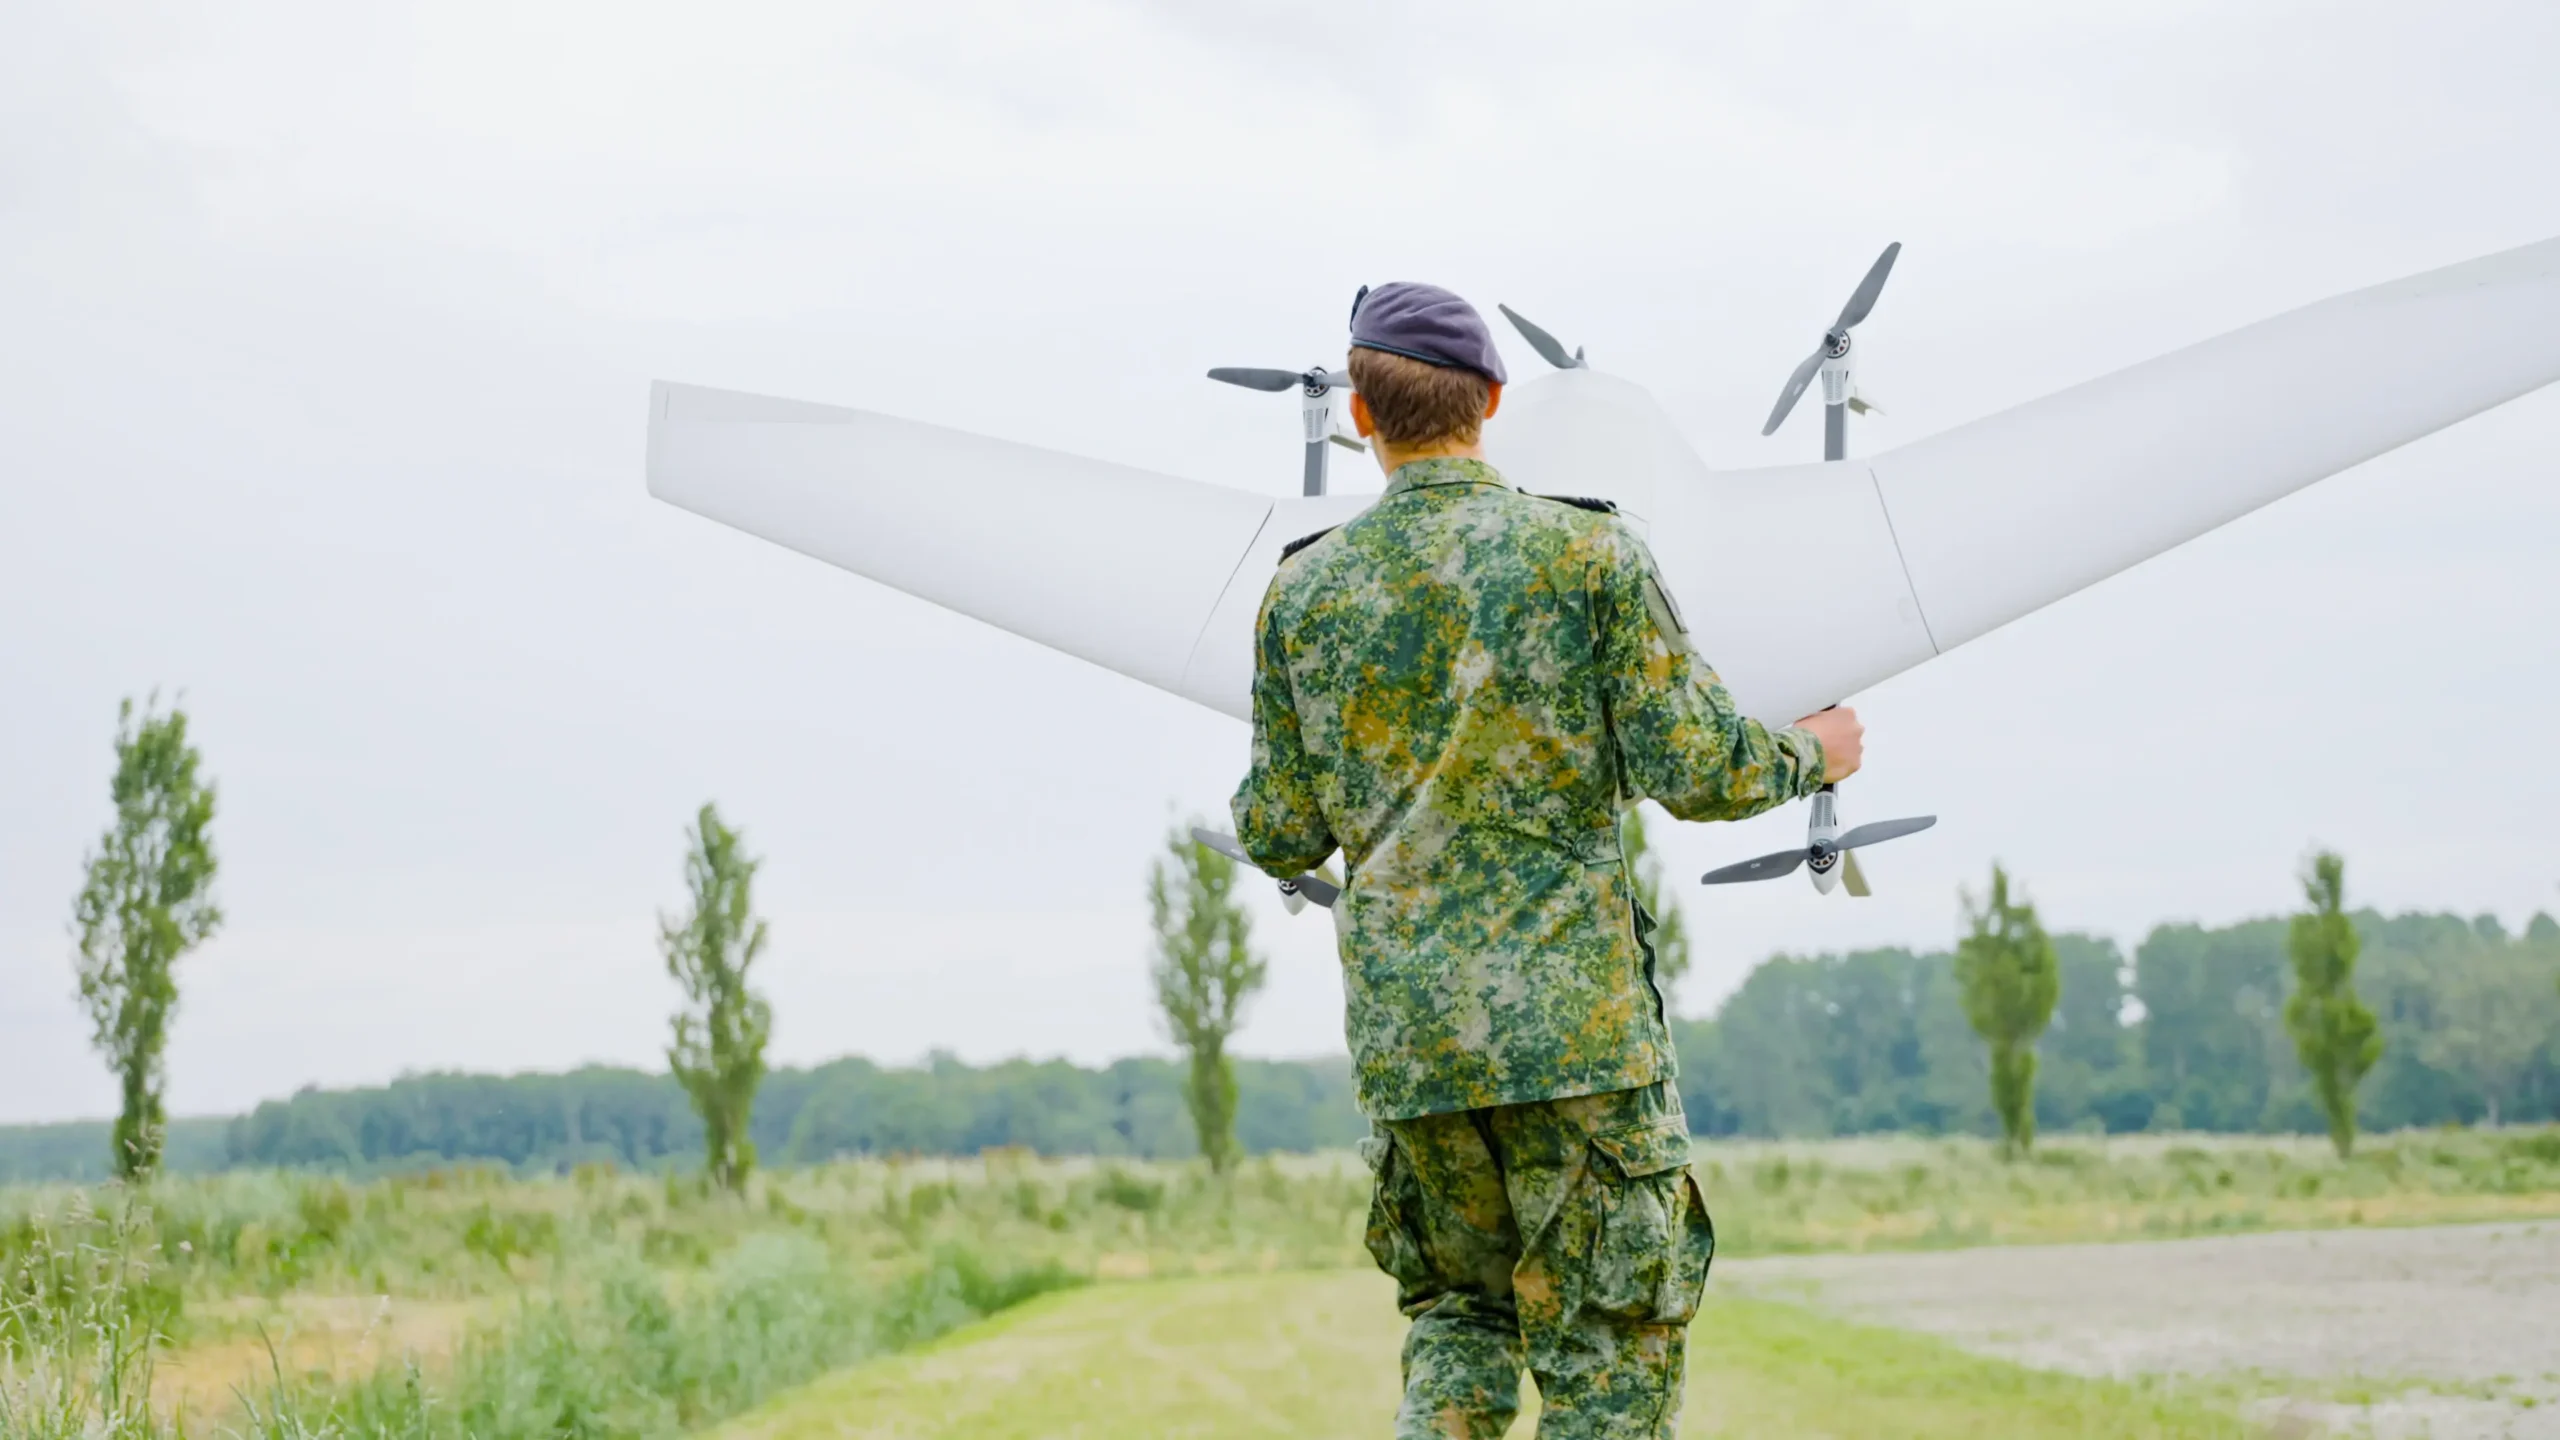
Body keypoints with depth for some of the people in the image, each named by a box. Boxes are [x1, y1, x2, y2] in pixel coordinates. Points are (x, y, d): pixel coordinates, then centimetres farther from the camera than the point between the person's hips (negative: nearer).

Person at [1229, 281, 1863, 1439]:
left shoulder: (1305, 589, 4)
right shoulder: (1587, 551, -4)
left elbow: (1282, 838, 5)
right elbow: (1693, 773, -8)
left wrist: (1255, 812, 29)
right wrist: (1811, 757, 12)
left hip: (1401, 1023, 3)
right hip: (1572, 1013, -3)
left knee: (1461, 1310, 20)